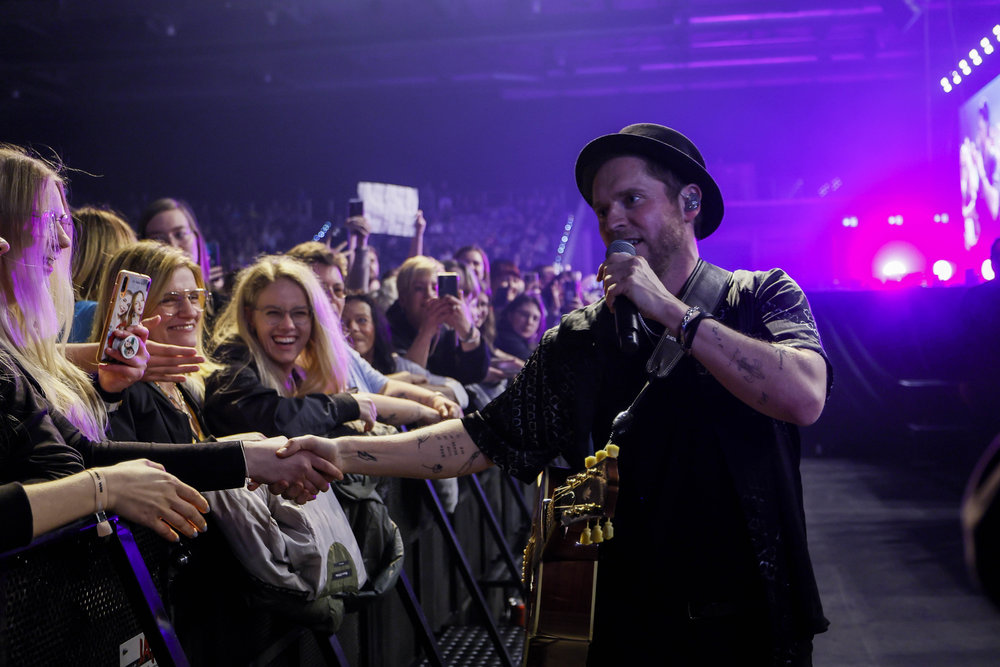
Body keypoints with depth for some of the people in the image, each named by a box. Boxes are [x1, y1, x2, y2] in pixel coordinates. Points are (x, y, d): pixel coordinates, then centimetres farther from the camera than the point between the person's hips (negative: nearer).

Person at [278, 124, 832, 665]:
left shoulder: (761, 297, -4)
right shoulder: (575, 343, 3)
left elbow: (804, 397, -23)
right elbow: (484, 441, 0)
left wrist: (669, 312, -21)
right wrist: (343, 453, -10)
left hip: (753, 622, -2)